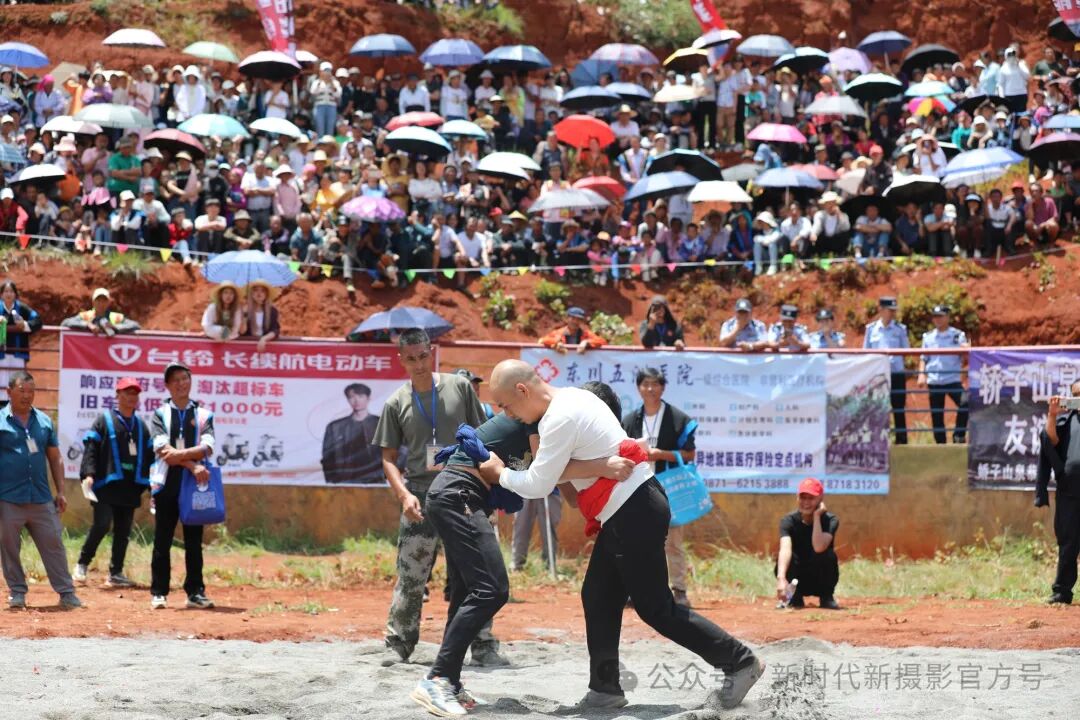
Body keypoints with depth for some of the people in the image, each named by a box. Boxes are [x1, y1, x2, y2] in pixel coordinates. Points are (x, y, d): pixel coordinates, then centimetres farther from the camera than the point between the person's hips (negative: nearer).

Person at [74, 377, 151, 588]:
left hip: (131, 488, 5)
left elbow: (149, 456, 20)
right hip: (106, 485, -5)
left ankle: (116, 573, 9)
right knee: (102, 525, -15)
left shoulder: (141, 426, 17)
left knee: (123, 531, 5)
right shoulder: (104, 420, 1)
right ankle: (82, 563, 1)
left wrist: (150, 484, 13)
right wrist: (89, 474, -18)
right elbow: (90, 449, -6)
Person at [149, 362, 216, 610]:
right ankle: (158, 593, 4)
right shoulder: (160, 415, 6)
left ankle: (195, 592, 9)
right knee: (162, 542, 1)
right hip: (166, 484, -1)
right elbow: (163, 449, -9)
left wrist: (180, 454, -20)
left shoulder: (203, 415, 10)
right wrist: (193, 465, -19)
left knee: (194, 541, 5)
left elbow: (207, 447, -5)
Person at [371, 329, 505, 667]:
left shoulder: (459, 387, 4)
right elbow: (389, 458, 6)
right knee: (410, 577, -1)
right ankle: (398, 644, 9)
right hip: (420, 498, 0)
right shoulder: (396, 404, 5)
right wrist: (404, 495, -9)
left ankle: (483, 646, 7)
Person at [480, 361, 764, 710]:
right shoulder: (572, 397, 11)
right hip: (634, 508, 10)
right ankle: (605, 689, 15)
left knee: (656, 607, -3)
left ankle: (739, 662, 5)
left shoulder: (560, 419, -19)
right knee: (599, 598, 11)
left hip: (635, 514, -10)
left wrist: (501, 475, 1)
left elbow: (538, 486, -15)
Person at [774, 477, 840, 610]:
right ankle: (795, 597, -5)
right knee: (784, 557, -31)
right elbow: (785, 548, -34)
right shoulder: (789, 520, -14)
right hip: (797, 581, 0)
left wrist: (817, 516, -28)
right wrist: (781, 578, -50)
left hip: (820, 581, 0)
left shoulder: (830, 520, -15)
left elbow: (819, 548, -35)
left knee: (829, 555, -31)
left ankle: (826, 597, -7)